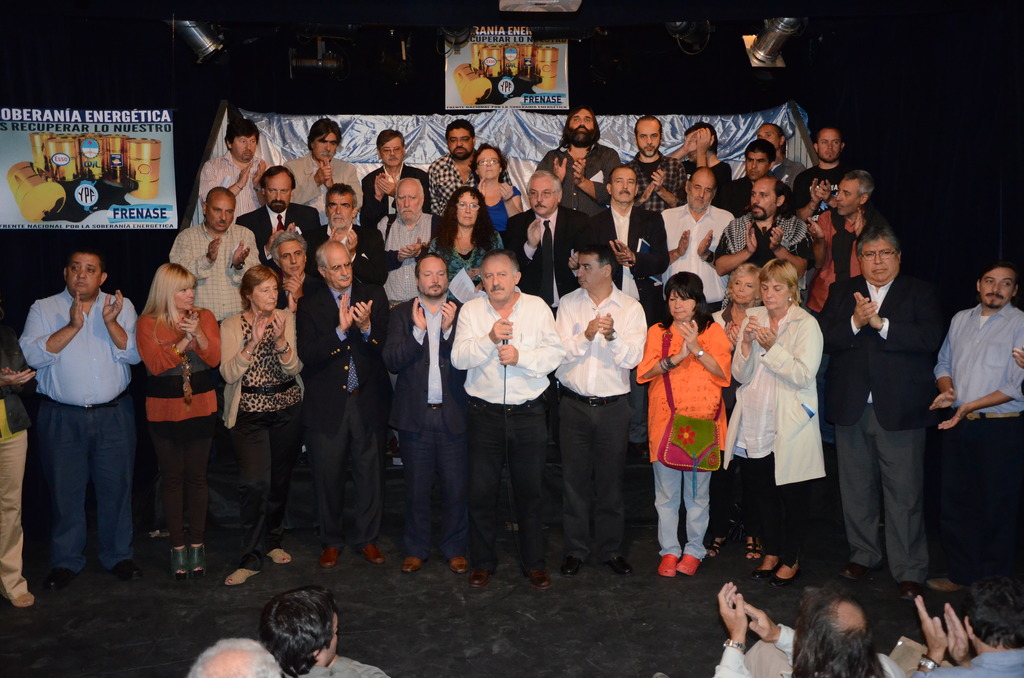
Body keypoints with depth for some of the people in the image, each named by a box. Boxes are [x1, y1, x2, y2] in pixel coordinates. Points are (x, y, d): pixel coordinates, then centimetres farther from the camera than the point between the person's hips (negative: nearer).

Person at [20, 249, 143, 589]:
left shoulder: (121, 306, 5)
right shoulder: (44, 309, 2)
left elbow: (134, 354, -6)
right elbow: (33, 354, -12)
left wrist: (111, 322, -19)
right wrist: (72, 326, -19)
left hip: (114, 415, 1)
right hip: (61, 417, 0)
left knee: (116, 487, 8)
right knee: (65, 490, 8)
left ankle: (118, 555, 24)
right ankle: (66, 561, 24)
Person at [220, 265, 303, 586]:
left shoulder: (287, 318, 1)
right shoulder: (232, 326, -2)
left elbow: (294, 369, -7)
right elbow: (228, 374, -12)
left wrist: (280, 340, -22)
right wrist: (253, 342, -21)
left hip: (287, 409, 2)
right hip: (249, 412, -2)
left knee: (280, 478, 12)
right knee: (255, 481, -14)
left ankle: (272, 541, 32)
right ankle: (252, 557, -2)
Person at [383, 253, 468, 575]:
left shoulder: (462, 313, 4)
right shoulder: (401, 314, 4)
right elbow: (391, 361, -8)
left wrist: (449, 329, -18)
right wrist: (417, 331, -18)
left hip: (453, 414, 0)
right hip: (415, 415, 0)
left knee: (456, 488, 6)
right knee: (416, 488, 11)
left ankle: (455, 548, 24)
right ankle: (416, 549, 27)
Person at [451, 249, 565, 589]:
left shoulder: (537, 307, 3)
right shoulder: (471, 310, 4)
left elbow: (555, 353, -4)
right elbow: (459, 358, -6)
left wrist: (521, 356, -17)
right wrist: (489, 339, -20)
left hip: (528, 412, 0)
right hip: (485, 412, 1)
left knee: (531, 491, 9)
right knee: (481, 491, 7)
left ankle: (534, 564, 24)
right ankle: (483, 563, 23)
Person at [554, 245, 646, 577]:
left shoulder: (630, 307, 0)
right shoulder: (568, 303, 4)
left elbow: (632, 359, -8)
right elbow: (559, 352, -5)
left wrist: (612, 336, -25)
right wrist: (586, 336, -21)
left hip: (613, 408, -1)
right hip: (575, 405, 1)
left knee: (611, 480, 7)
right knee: (574, 479, 6)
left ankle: (610, 549, 22)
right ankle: (575, 549, 19)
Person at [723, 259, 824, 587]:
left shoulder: (806, 324, -6)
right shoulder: (753, 319, 5)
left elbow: (803, 375, -16)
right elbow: (740, 375, 0)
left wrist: (772, 347, -24)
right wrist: (746, 343, -16)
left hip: (790, 427, -4)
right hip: (755, 425, 4)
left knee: (793, 496, 8)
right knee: (761, 491, 14)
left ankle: (791, 560, 25)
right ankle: (772, 552, 32)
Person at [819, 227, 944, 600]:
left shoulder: (920, 293, 4)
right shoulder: (841, 292, 11)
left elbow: (929, 338, -12)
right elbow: (825, 338, -2)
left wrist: (880, 323, -18)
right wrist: (854, 322, -18)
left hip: (900, 409, -3)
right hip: (851, 408, 3)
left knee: (905, 493, -1)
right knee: (856, 488, 13)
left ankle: (909, 570, 9)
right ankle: (863, 553, 29)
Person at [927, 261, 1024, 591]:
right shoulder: (960, 319, 11)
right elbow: (943, 362, 17)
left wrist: (970, 405, -19)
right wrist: (947, 390, -4)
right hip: (957, 425, 5)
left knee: (997, 507, 4)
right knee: (955, 502, 11)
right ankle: (961, 574, 25)